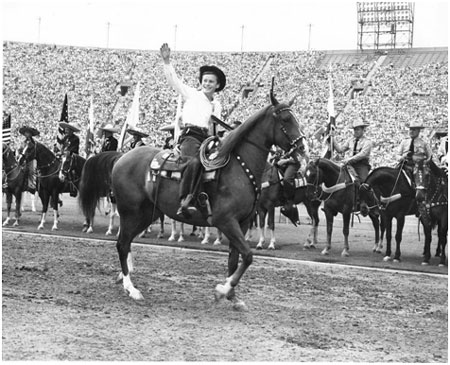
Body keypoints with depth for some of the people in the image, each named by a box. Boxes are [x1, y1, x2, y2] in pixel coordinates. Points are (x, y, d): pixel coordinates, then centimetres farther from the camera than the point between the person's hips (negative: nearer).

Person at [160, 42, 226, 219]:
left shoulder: (217, 106, 28)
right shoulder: (192, 94, 16)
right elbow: (172, 79, 9)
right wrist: (166, 61, -1)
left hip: (207, 138, 6)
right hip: (191, 135, -6)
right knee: (195, 161, -34)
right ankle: (184, 202, -43)